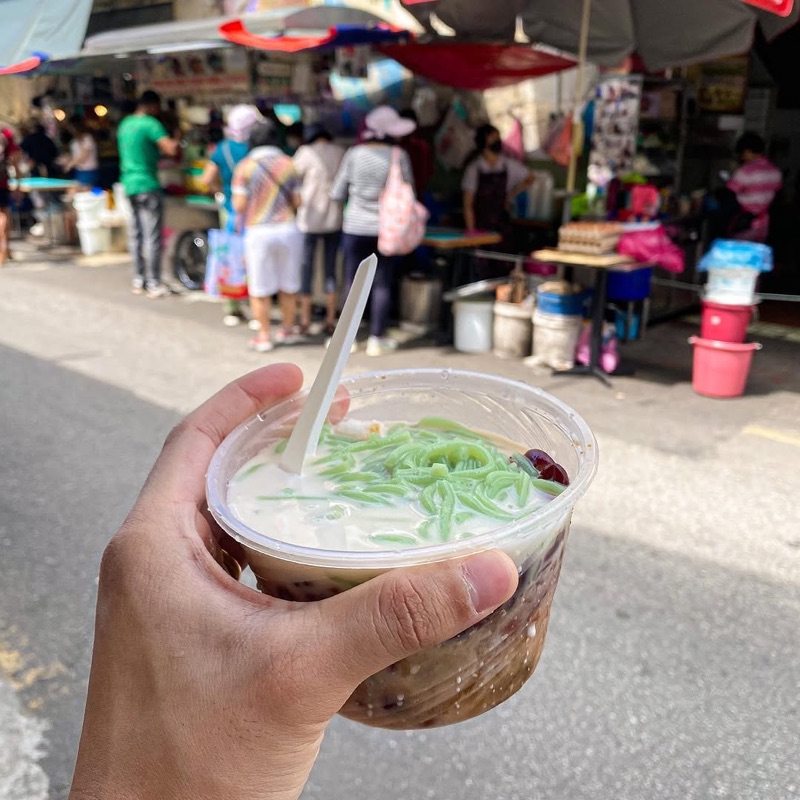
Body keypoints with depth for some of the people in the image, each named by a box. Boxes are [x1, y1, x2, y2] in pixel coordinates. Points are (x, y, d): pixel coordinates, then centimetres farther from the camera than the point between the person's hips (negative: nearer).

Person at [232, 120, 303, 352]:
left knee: (260, 288, 8)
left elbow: (239, 205, -7)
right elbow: (297, 201, 2)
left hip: (258, 231, -2)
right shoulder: (288, 163, 1)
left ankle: (263, 336, 13)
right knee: (288, 284, 15)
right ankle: (287, 329, 26)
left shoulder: (245, 166, -4)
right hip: (288, 229, 2)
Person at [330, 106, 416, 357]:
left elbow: (337, 194, 2)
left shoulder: (354, 154, -2)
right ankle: (377, 339, 9)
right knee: (382, 285, 6)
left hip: (355, 228, 1)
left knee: (352, 283, 8)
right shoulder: (399, 156, -6)